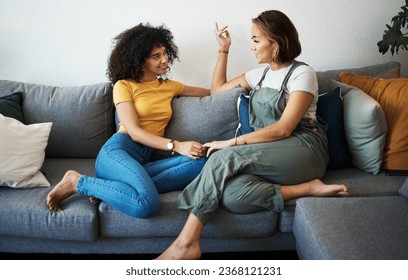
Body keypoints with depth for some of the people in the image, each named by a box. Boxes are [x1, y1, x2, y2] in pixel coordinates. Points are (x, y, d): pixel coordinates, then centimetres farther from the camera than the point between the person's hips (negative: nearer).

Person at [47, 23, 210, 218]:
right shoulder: (124, 86, 6)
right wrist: (176, 146, -19)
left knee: (199, 162, -25)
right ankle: (78, 182, -12)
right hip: (117, 152, -6)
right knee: (147, 204, -37)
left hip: (143, 161, 6)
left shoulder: (169, 86, 22)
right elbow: (134, 132, -8)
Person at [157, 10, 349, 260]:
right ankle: (309, 188, -24)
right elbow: (217, 89, 30)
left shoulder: (302, 73, -1)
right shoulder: (260, 74, 22)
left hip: (304, 149, -6)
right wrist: (224, 49, 22)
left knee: (225, 157, -31)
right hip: (267, 156, 6)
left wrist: (233, 142, -17)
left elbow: (283, 128, -12)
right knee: (231, 196, -32)